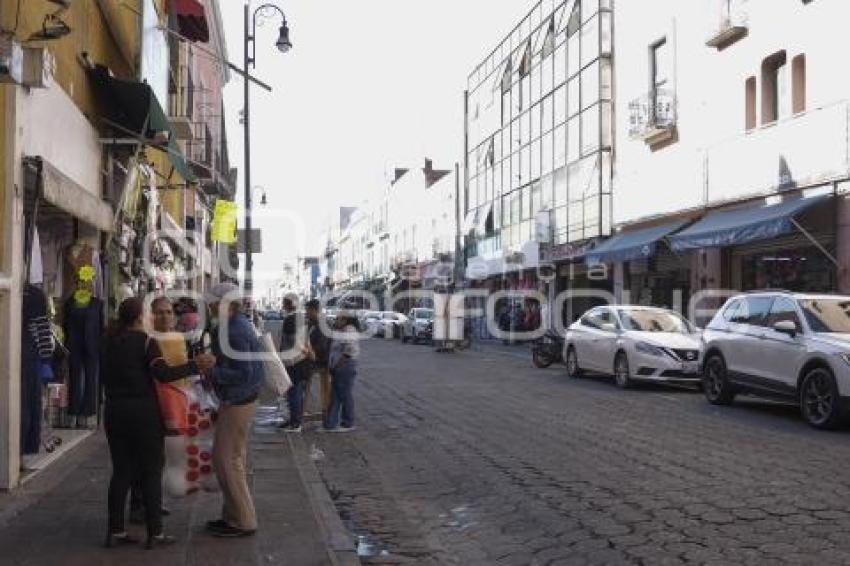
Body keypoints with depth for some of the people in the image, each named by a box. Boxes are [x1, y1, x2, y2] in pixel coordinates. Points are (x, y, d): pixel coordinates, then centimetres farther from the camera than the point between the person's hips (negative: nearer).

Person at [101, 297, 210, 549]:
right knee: (150, 472, 2)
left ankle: (115, 530, 12)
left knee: (121, 471, 11)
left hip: (114, 412, 6)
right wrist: (195, 366, -23)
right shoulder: (146, 342, -11)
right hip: (143, 412, -6)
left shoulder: (111, 342, 8)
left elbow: (106, 377, 14)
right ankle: (155, 532, 4)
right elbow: (163, 373, -23)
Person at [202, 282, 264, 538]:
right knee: (235, 459, 17)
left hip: (237, 402, -10)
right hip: (241, 400, 10)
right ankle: (234, 515, 28)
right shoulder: (240, 324, 10)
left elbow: (244, 374, -27)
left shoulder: (234, 332, -22)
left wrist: (211, 372, -25)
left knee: (226, 460, -3)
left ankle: (243, 522, 4)